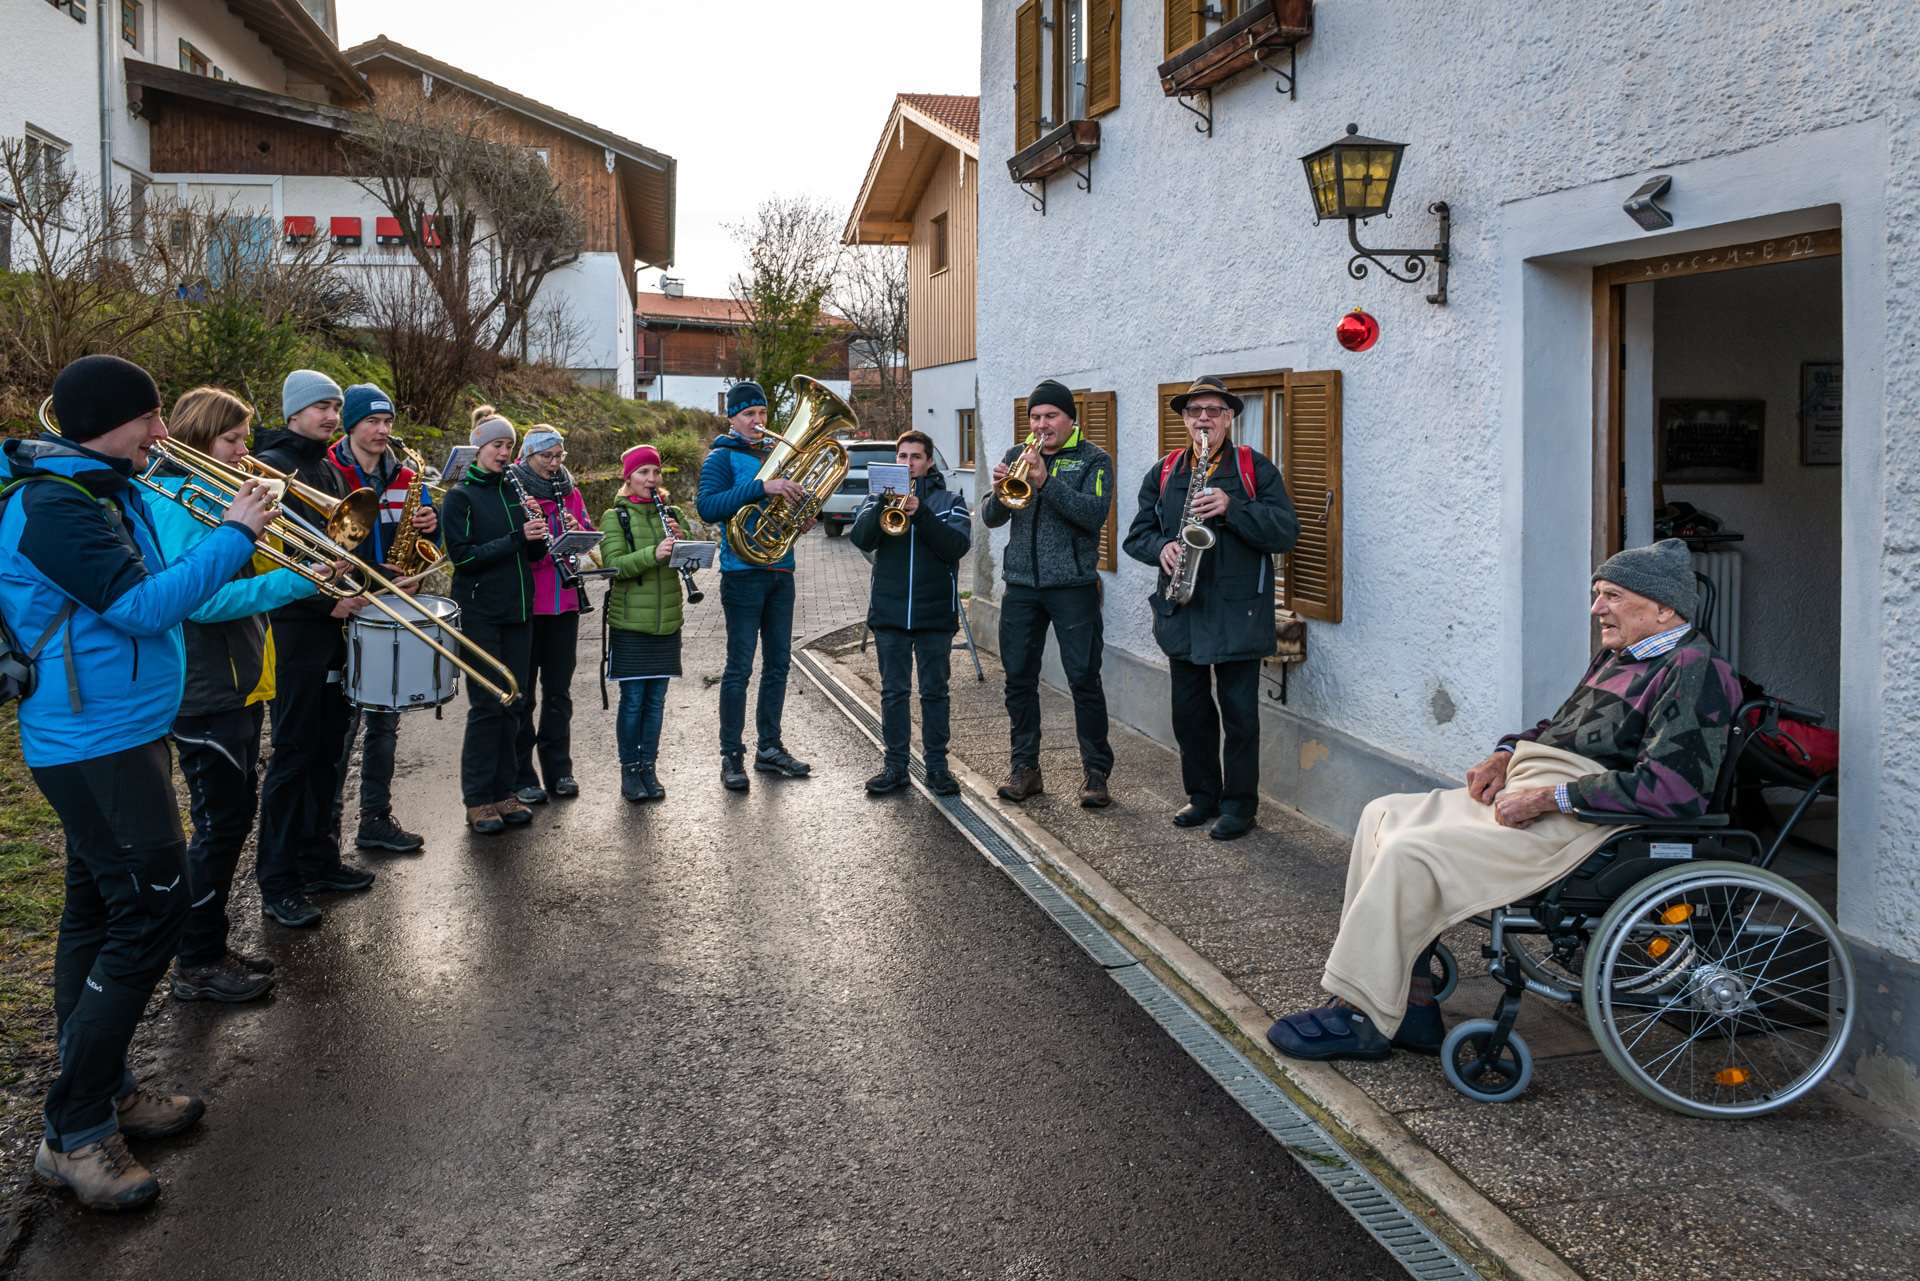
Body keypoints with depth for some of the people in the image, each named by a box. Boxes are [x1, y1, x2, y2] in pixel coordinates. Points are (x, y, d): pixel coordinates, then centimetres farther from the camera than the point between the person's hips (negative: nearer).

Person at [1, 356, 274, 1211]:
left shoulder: (106, 492, 13)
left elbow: (164, 589, 16)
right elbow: (143, 607, -25)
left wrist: (240, 545, 6)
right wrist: (233, 535, -18)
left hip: (118, 735, 11)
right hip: (94, 745, -11)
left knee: (103, 914, 16)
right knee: (152, 911, -11)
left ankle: (103, 1091, 28)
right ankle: (74, 1134, -2)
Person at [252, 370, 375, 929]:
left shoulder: (331, 470, 17)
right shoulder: (270, 467, -8)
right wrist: (325, 600, -22)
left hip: (335, 624, 8)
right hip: (294, 627, -8)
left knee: (327, 750, 12)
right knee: (293, 753, -4)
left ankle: (318, 861, 23)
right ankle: (278, 884, 3)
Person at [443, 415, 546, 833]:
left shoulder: (514, 491, 13)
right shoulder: (460, 496, -3)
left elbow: (536, 553, 12)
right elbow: (462, 555, -13)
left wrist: (536, 529, -8)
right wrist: (516, 538, -19)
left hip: (517, 611, 5)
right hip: (480, 613, -5)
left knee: (511, 704, 8)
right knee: (486, 706, -4)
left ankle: (503, 791, 16)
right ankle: (478, 799, 4)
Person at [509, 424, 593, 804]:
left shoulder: (568, 491, 11)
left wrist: (577, 530, -9)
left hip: (564, 600, 5)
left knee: (559, 690, 11)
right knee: (521, 692, 2)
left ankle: (559, 769, 21)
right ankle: (521, 776, 10)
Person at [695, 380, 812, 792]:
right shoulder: (722, 457, -3)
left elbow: (793, 500, 26)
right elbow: (708, 507, -19)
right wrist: (761, 487, -27)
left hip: (781, 571, 7)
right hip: (743, 571, -6)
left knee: (778, 663, 10)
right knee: (740, 666, -5)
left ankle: (770, 748, 20)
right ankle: (731, 756, 1)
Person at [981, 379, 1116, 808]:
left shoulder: (1093, 460, 3)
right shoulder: (1017, 456, 13)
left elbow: (1094, 514, -14)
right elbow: (991, 519, 7)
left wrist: (1046, 481, -22)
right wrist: (999, 492, -15)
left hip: (1073, 584, -4)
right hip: (1021, 583, 4)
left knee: (1084, 679, -5)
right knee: (1019, 677, 5)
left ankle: (1096, 772, 3)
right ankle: (1025, 768, 16)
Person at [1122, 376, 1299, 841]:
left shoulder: (1256, 468, 1)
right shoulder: (1164, 472, 11)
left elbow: (1286, 532, -8)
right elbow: (1137, 535, 11)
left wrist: (1233, 508, -20)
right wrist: (1161, 547, -11)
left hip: (1237, 612, -4)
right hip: (1180, 612, 4)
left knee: (1239, 711, 1)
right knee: (1188, 710, 11)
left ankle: (1240, 804, 12)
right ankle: (1202, 794, 26)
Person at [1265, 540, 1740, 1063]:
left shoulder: (1694, 671, -10)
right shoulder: (1618, 656, 20)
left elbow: (1668, 789, -22)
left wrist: (1544, 799, -21)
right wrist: (1505, 755, 8)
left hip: (1579, 823, -11)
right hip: (1521, 792, 11)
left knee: (1412, 853, -23)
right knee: (1385, 816, 0)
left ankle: (1364, 1019, -11)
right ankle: (1411, 1009, -3)